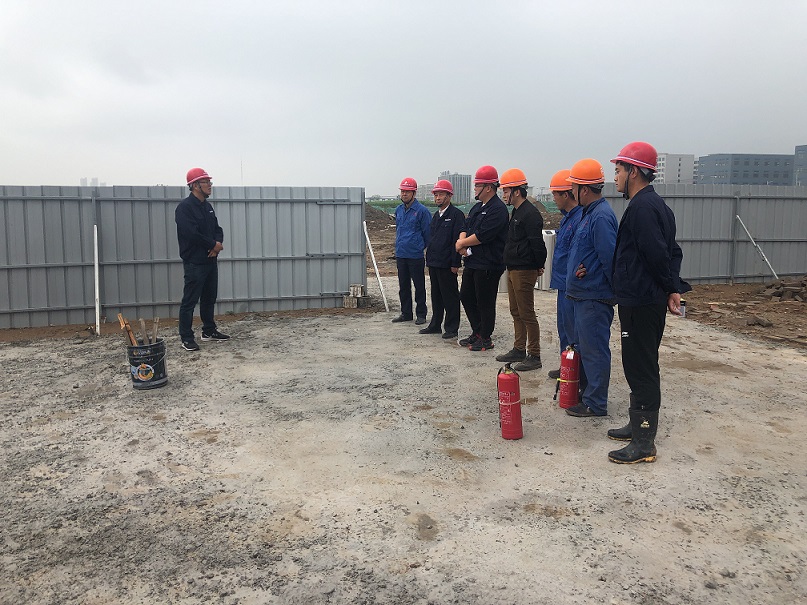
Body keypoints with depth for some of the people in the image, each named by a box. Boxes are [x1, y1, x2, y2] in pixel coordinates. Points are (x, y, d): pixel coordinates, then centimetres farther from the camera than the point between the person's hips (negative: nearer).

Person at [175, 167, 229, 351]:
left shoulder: (208, 206, 13)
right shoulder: (185, 207, -13)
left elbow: (217, 229, 14)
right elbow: (192, 233, -23)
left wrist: (217, 243, -9)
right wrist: (214, 245, -12)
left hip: (210, 260, 8)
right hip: (194, 262, -8)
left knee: (209, 298, 16)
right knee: (190, 301, -3)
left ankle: (209, 331, 28)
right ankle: (186, 338, 2)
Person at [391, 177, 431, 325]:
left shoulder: (421, 210, -9)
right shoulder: (399, 210, 11)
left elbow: (428, 233, -4)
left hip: (416, 255, -6)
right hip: (400, 254, 6)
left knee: (419, 286, 2)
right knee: (403, 285, 12)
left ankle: (421, 314, 12)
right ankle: (406, 313, 22)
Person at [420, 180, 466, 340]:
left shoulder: (456, 214, -9)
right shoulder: (436, 215, 16)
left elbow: (458, 240, -14)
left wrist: (455, 263, -18)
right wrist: (429, 259, 15)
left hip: (447, 264, -8)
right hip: (433, 263, 8)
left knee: (450, 297, 0)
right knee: (436, 295, 15)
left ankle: (452, 328, 8)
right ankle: (435, 325, 25)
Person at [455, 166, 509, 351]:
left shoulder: (497, 209, -15)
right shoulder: (477, 207, 16)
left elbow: (482, 236, -22)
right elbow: (466, 228, 15)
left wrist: (462, 243, -8)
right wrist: (462, 243, -6)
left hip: (488, 265, -10)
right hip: (472, 262, 10)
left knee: (485, 303, 0)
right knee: (466, 297, 17)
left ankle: (485, 339, 14)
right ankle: (477, 333, 30)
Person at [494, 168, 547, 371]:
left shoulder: (530, 214, -17)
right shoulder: (516, 212, 16)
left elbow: (537, 243, -20)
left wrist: (539, 266, -10)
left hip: (524, 271, -10)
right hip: (513, 269, 10)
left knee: (527, 314, -5)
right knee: (516, 312, 16)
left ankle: (534, 356, 2)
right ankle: (519, 350, 27)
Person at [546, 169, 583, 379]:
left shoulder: (580, 218, -20)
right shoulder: (567, 217, 13)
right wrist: (557, 276, 21)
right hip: (564, 284, 11)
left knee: (572, 331, -2)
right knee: (564, 329, 19)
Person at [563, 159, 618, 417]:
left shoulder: (601, 217, -20)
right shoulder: (589, 213, 13)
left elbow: (610, 258, -22)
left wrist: (616, 290, -11)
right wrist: (582, 268, 4)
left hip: (595, 298, -11)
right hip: (583, 295, 11)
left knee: (593, 350, -1)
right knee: (581, 346, 20)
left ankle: (595, 404, 10)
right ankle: (584, 393, 33)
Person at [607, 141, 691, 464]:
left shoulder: (642, 207, -18)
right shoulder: (654, 203, 16)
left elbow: (658, 254, -24)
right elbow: (671, 252, 18)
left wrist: (672, 288, -11)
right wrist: (672, 287, 9)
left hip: (640, 304, -11)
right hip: (645, 301, 11)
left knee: (641, 369, -5)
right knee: (642, 367, 18)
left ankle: (644, 444, 3)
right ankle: (638, 426, 31)